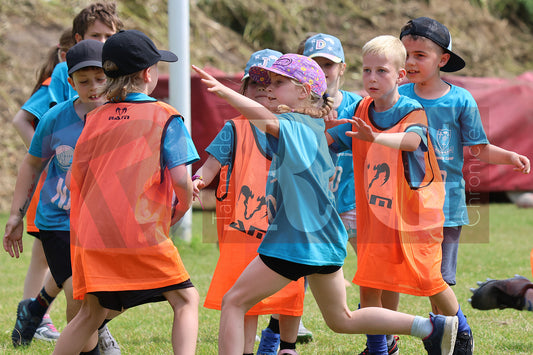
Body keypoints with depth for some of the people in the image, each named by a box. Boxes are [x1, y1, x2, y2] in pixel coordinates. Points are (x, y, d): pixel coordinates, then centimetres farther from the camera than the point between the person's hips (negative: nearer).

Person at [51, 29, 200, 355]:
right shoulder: (164, 117, -2)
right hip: (142, 234, -5)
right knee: (186, 300, 6)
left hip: (92, 233, 5)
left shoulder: (95, 118, 12)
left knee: (92, 313, 15)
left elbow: (76, 178, 12)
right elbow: (181, 179, -9)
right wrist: (180, 210, 10)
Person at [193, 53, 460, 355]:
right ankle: (432, 327, 17)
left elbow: (266, 119, -37)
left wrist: (223, 91, -50)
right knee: (341, 319, 21)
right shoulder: (316, 127, 14)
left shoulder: (296, 126, -14)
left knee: (234, 302, -2)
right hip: (323, 238, 10)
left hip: (297, 242, -10)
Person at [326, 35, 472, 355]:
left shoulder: (412, 111, -13)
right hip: (375, 216, 4)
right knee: (368, 283, -3)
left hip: (415, 213, -4)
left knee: (429, 280, 1)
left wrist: (375, 137, -54)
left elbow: (411, 140, -35)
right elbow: (328, 139, 1)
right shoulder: (361, 112, 3)